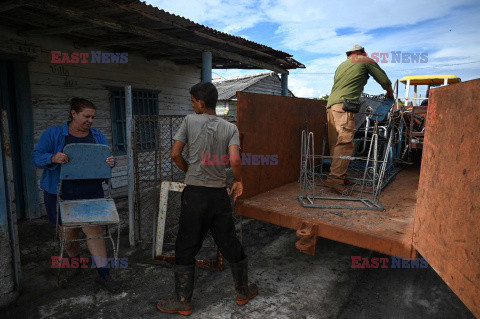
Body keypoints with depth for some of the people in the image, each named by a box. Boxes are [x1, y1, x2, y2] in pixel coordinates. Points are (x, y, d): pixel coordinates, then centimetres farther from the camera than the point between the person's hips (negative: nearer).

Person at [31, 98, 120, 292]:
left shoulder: (97, 136, 7)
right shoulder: (53, 134, -2)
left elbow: (107, 158, 9)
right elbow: (36, 156, -6)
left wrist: (111, 162, -16)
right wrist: (53, 158, -29)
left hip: (91, 194, 1)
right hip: (61, 195, -1)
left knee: (94, 231, -5)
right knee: (69, 234, 12)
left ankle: (103, 275, 2)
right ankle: (74, 262, 42)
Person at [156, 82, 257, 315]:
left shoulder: (190, 121, -2)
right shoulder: (230, 128, 1)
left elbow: (175, 154, -2)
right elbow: (235, 160, -13)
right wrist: (239, 182, 5)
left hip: (195, 193, -2)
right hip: (220, 194, 3)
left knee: (185, 249, 10)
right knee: (230, 244, 15)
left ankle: (183, 302, 21)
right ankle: (243, 292, 31)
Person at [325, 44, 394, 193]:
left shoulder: (341, 65, 32)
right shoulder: (366, 61, 16)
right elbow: (384, 80, 16)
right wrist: (390, 94, 35)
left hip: (331, 105, 7)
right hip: (344, 105, -7)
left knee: (336, 144, 5)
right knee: (345, 143, -15)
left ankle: (339, 176, 8)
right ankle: (335, 178, -22)